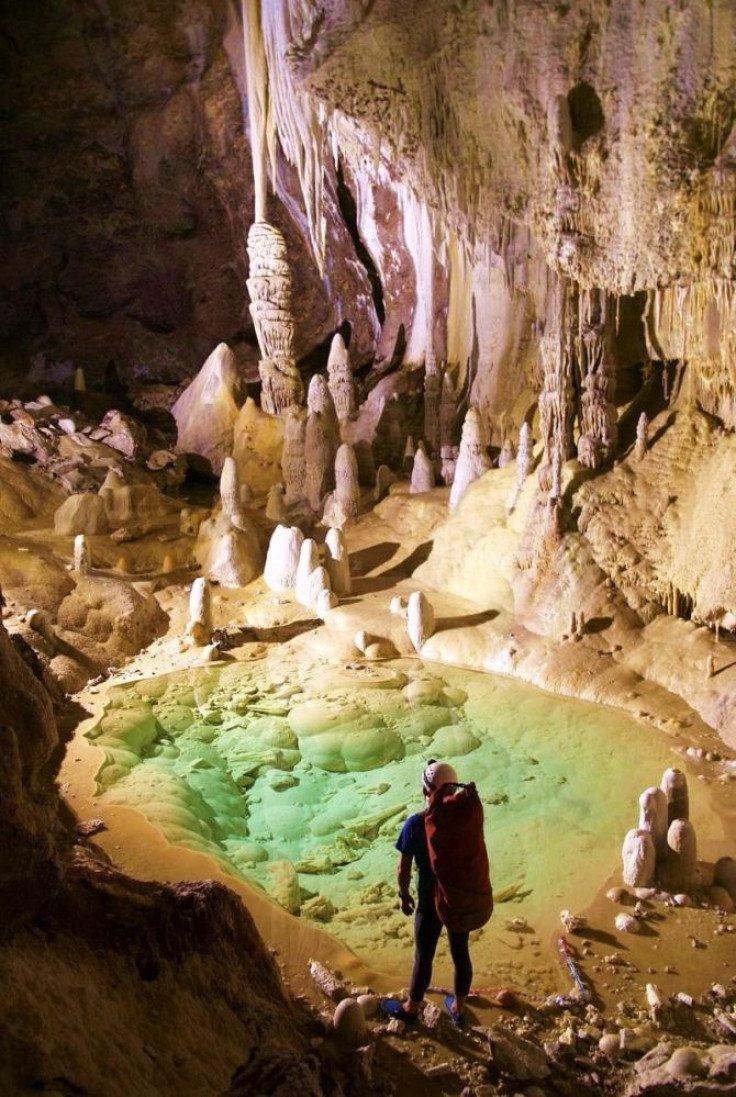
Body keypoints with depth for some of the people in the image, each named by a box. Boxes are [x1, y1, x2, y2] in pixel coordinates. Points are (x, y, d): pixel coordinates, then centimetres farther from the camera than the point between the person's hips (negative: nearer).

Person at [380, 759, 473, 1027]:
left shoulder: (415, 824, -22)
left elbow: (403, 869, -14)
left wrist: (404, 895, 4)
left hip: (431, 901, -3)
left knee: (424, 957, 16)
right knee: (460, 953, 20)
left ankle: (411, 1009, 37)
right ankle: (458, 1009, 39)